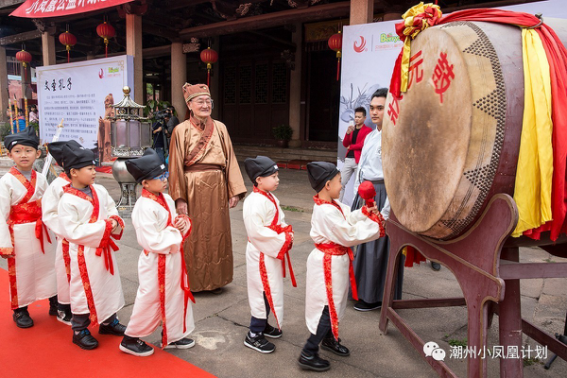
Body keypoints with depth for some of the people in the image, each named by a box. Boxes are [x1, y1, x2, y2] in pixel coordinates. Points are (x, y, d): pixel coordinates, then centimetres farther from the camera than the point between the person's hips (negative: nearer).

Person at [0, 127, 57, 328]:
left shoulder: (40, 179, 2)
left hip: (41, 232, 4)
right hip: (20, 234, -4)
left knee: (48, 266, 15)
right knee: (20, 272, 9)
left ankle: (54, 302, 32)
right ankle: (20, 310, 28)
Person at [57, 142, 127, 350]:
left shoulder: (100, 191, 1)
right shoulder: (67, 201, -20)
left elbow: (112, 209, 10)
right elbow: (73, 231, -25)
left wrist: (115, 221, -13)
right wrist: (104, 226, -26)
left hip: (104, 248, 7)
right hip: (84, 253, -7)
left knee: (109, 285, 19)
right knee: (84, 290, 5)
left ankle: (108, 321, 38)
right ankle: (79, 331, 24)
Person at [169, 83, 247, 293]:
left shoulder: (220, 128, 5)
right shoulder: (181, 130, -3)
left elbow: (230, 160, 5)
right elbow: (176, 166, -5)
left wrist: (234, 191, 0)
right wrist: (179, 199, -10)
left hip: (217, 188, 3)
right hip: (192, 189, -3)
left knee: (217, 233, 10)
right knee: (193, 235, 6)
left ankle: (215, 280, 26)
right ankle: (193, 282, 24)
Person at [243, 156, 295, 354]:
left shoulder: (270, 198, 8)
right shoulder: (255, 202, -23)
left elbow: (279, 221, 18)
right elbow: (256, 231, -29)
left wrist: (288, 232, -2)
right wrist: (282, 240, -22)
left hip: (273, 252, 10)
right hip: (261, 254, -10)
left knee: (269, 290, 20)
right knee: (264, 292, -2)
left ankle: (262, 324, 38)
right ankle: (254, 335, 12)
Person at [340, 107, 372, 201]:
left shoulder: (368, 130, -3)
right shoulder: (351, 129, 16)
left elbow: (363, 144, -14)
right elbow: (345, 144, 8)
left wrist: (350, 146, 0)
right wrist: (348, 133, -8)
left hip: (359, 160, -6)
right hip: (348, 159, 6)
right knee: (340, 183, 4)